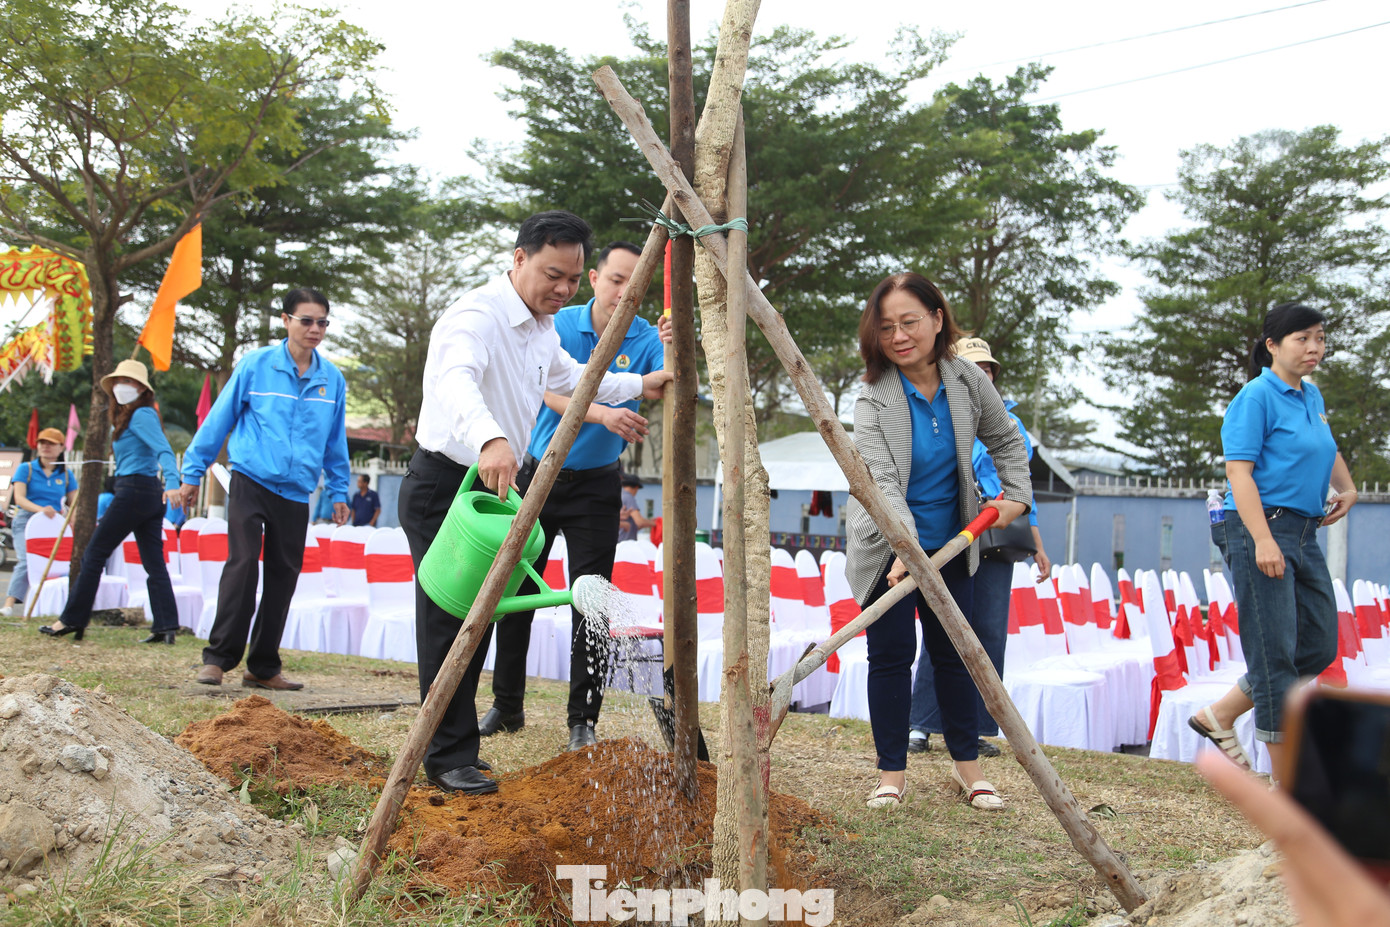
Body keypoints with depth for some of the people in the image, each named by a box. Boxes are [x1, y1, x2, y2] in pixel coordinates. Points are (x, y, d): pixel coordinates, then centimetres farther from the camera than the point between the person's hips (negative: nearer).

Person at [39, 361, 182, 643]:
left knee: (94, 554, 0)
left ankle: (72, 620, 7)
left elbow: (164, 450, -22)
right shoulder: (125, 417, 21)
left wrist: (172, 483, -36)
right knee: (154, 563, 4)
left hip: (134, 490, -10)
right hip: (151, 493, 10)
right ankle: (166, 626, 0)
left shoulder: (141, 415, -9)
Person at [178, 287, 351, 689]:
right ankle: (218, 657, -2)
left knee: (284, 575, 5)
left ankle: (263, 667, 15)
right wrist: (193, 472, 6)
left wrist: (338, 492, 17)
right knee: (242, 564, -12)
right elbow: (219, 419, 4)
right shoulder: (256, 365, -3)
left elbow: (336, 441, 16)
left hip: (296, 493, 3)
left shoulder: (333, 380, 5)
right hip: (251, 482, -3)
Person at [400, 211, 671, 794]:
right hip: (444, 484, -9)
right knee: (449, 622, -7)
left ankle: (454, 753, 21)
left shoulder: (542, 328, 11)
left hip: (495, 483, 9)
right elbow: (455, 381, -42)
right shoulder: (478, 315, -20)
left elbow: (569, 377, 32)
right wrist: (490, 439, -61)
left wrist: (638, 386, 27)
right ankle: (449, 760, 1)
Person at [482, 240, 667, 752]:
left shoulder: (646, 340, -6)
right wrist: (602, 413, -36)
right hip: (536, 474, 1)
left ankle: (583, 721, 5)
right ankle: (506, 706, 23)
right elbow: (550, 393, -18)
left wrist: (673, 356, -42)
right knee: (515, 593, 7)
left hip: (595, 486, -1)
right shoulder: (560, 324, -5)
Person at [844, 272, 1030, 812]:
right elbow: (881, 479, -31)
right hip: (886, 546, -3)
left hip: (949, 543, 4)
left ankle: (966, 765, 22)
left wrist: (1016, 494, -2)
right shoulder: (873, 399, -18)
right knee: (891, 654, -3)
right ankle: (892, 772, 10)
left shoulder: (967, 380, -6)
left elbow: (1005, 441, 11)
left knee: (953, 652, 10)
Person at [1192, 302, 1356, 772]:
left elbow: (1327, 449, 36)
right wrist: (1263, 540, -25)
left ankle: (1219, 715, 21)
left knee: (1319, 645, 10)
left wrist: (1347, 487, 17)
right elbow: (1239, 471, -16)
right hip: (1260, 528, -9)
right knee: (1275, 651, -6)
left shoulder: (1312, 397, 17)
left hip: (1304, 533, 9)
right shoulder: (1256, 396, -9)